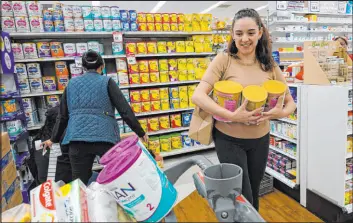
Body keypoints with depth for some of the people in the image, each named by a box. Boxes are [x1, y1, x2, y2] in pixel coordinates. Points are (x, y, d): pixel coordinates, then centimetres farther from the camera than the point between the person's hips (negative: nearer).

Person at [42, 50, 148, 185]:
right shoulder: (107, 82, 5)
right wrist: (140, 133, 4)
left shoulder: (72, 83, 16)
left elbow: (63, 115, 20)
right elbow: (125, 110, -2)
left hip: (77, 139, 3)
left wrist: (53, 139, 32)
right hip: (105, 136, -3)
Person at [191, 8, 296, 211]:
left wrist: (282, 112, -17)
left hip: (260, 139, 4)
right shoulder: (224, 60, -12)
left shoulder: (269, 66, 0)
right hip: (229, 139, -4)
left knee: (253, 194, 23)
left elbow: (290, 102, 6)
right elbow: (198, 96, -21)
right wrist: (232, 116, -30)